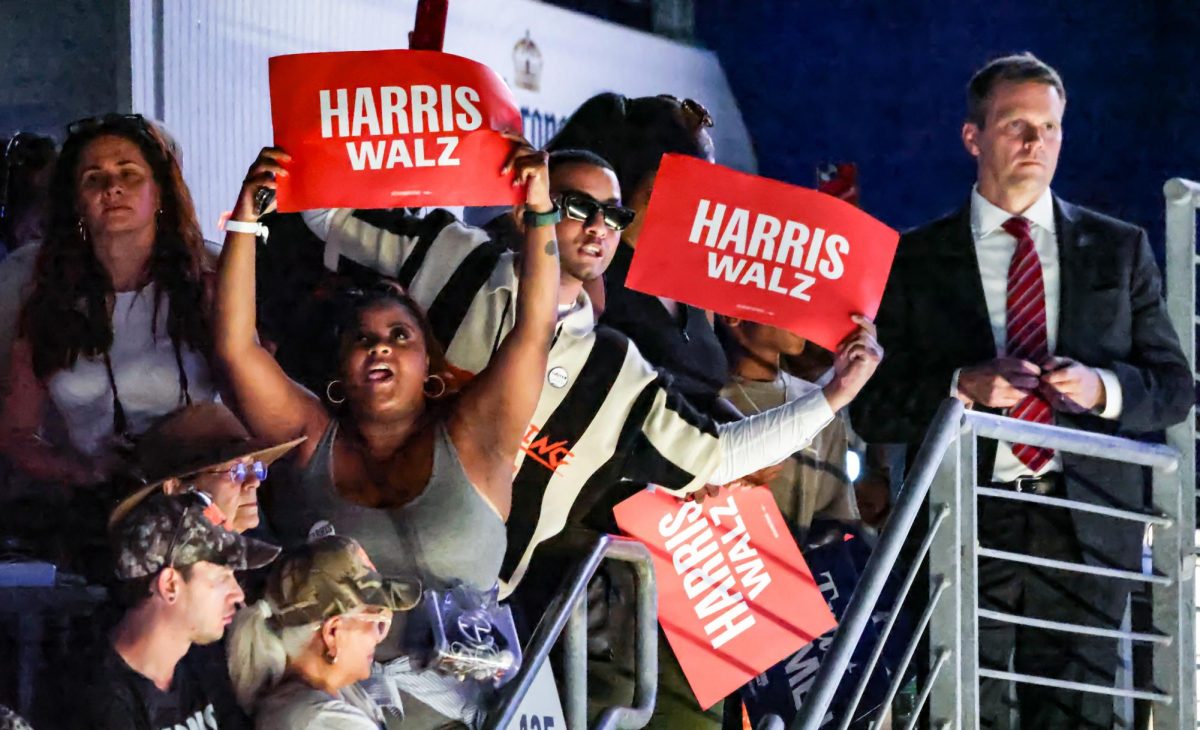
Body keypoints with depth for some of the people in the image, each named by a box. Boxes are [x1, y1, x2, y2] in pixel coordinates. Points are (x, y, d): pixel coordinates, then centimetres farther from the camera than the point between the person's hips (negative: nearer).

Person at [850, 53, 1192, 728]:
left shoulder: (1119, 249, 13)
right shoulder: (916, 261, 8)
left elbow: (1176, 387, 11)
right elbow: (874, 410, 4)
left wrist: (1100, 387, -9)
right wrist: (961, 387, -13)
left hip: (1086, 525, 1)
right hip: (966, 522, -1)